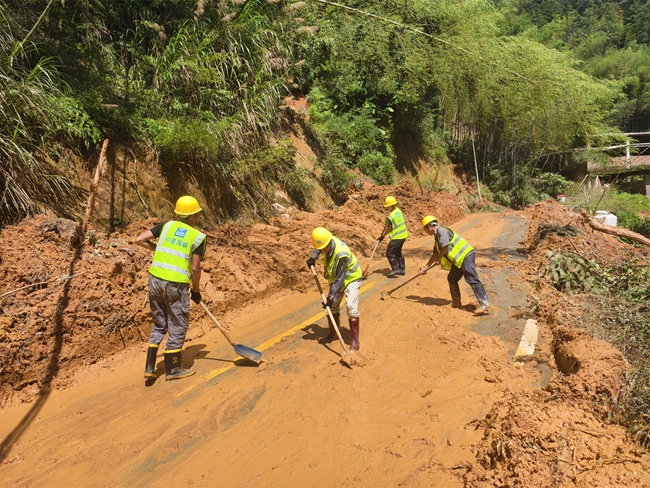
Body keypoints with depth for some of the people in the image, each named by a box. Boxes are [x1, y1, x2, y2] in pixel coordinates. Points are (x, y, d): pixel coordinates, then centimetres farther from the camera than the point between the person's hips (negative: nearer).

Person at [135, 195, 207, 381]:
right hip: (176, 284, -5)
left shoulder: (167, 225, 9)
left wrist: (158, 249, 19)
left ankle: (149, 368, 20)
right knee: (178, 326, 10)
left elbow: (139, 240, 4)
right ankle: (173, 370, 21)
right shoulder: (198, 236, -2)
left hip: (155, 280, 5)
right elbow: (195, 268, -5)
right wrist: (195, 290, 8)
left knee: (159, 324, 19)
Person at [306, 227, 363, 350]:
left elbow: (340, 278, -32)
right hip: (335, 278, 8)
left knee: (351, 306, -18)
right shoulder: (326, 241, -16)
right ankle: (333, 333, 28)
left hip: (351, 277, -8)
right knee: (332, 306, 10)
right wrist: (313, 257, -1)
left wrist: (332, 296, -30)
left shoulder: (341, 253, -37)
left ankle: (355, 340, -8)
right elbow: (319, 248, 14)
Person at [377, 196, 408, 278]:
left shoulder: (391, 216, -22)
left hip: (397, 237, -10)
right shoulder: (398, 210, 5)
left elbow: (389, 228, -13)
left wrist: (382, 236, -1)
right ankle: (402, 269, 25)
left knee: (389, 253, -3)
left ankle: (395, 269, -4)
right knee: (397, 252, 20)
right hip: (403, 235, 10)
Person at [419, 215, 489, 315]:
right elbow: (434, 255, 26)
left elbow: (445, 248, -19)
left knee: (472, 279, -15)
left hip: (466, 255, -10)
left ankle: (484, 304, -16)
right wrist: (426, 268, 28)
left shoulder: (441, 230, -10)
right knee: (452, 278, 14)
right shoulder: (437, 237, 21)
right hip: (459, 259, 10)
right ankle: (456, 303, 22)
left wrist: (438, 258, 0)